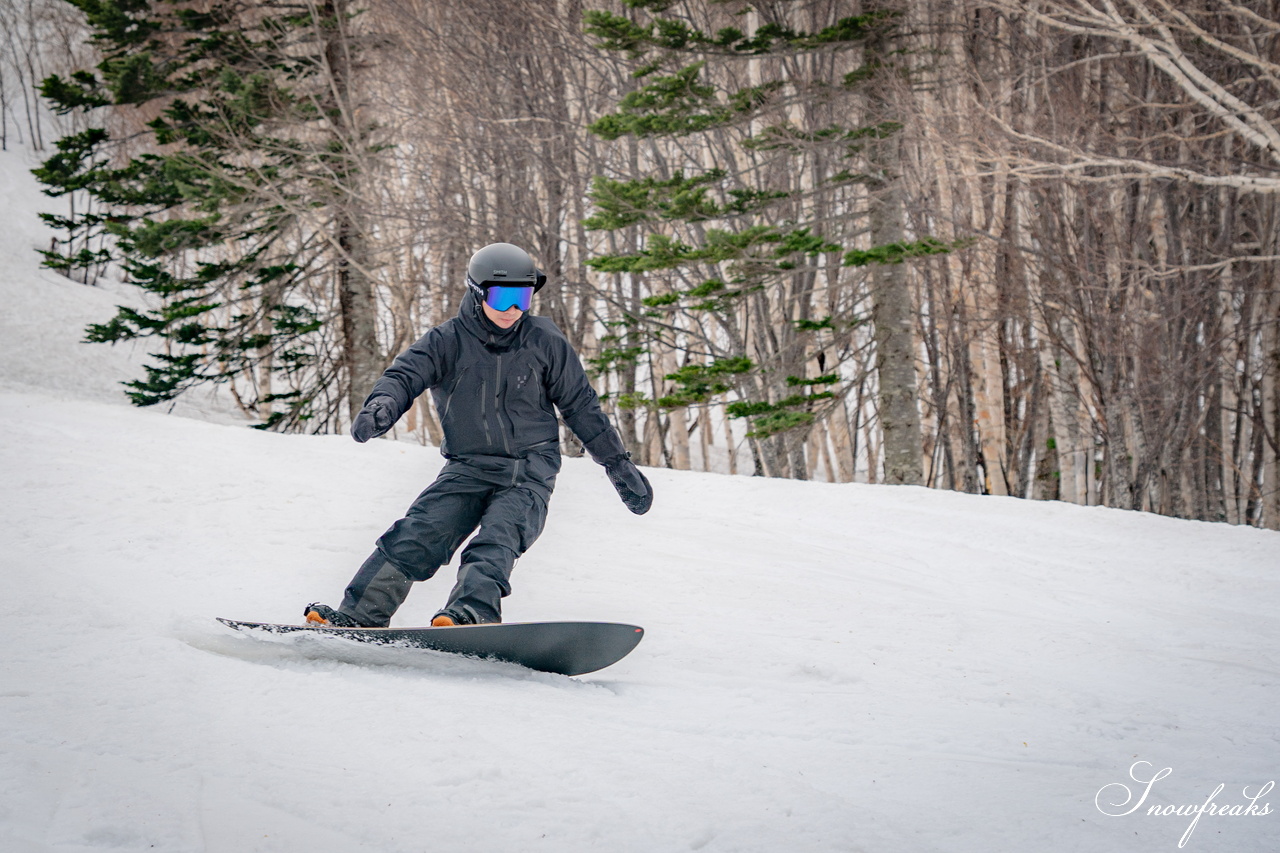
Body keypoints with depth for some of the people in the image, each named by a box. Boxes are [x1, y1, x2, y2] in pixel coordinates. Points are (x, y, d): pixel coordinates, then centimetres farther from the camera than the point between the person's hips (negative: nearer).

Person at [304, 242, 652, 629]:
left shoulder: (544, 341, 2)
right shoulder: (448, 341, 0)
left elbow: (581, 405, 11)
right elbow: (405, 375, -14)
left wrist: (620, 466, 14)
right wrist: (380, 408, -39)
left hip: (529, 476, -1)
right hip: (467, 468, 1)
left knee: (496, 541, -28)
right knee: (419, 534, -18)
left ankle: (472, 611, -49)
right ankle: (360, 615, -21)